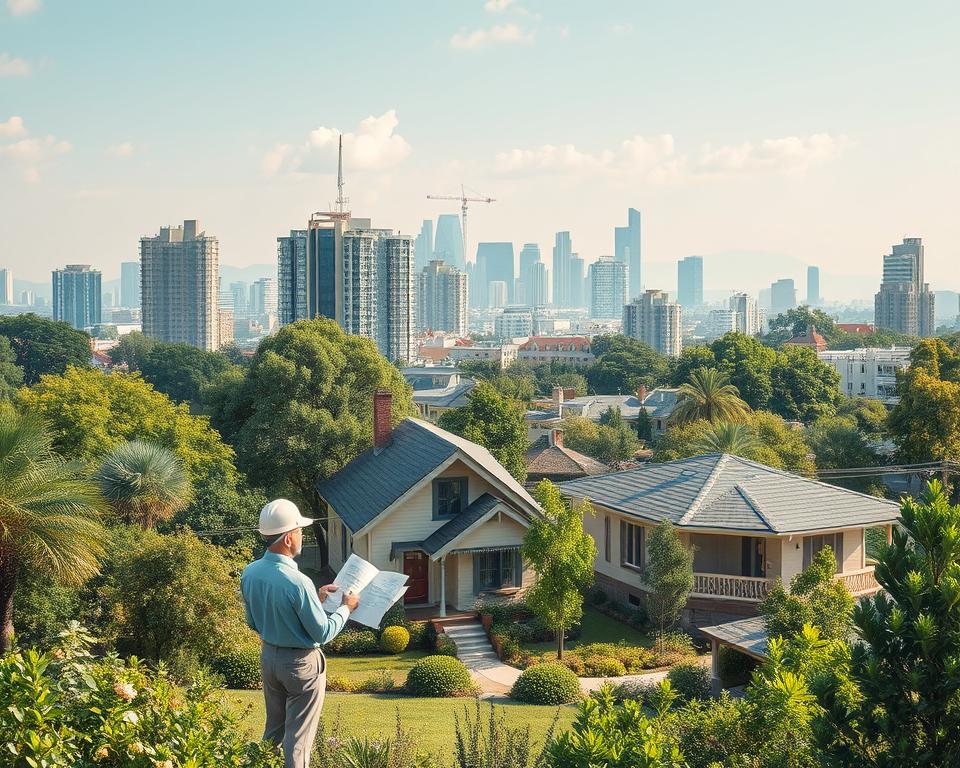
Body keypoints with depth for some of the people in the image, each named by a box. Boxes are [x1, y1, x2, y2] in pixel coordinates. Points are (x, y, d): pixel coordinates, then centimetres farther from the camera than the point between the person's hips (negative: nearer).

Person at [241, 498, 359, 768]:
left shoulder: (249, 573, -7)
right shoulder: (297, 582, -29)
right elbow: (323, 633, -20)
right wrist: (345, 608, -2)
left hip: (268, 656, 7)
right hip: (301, 664, -7)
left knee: (273, 730, 21)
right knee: (298, 736, 6)